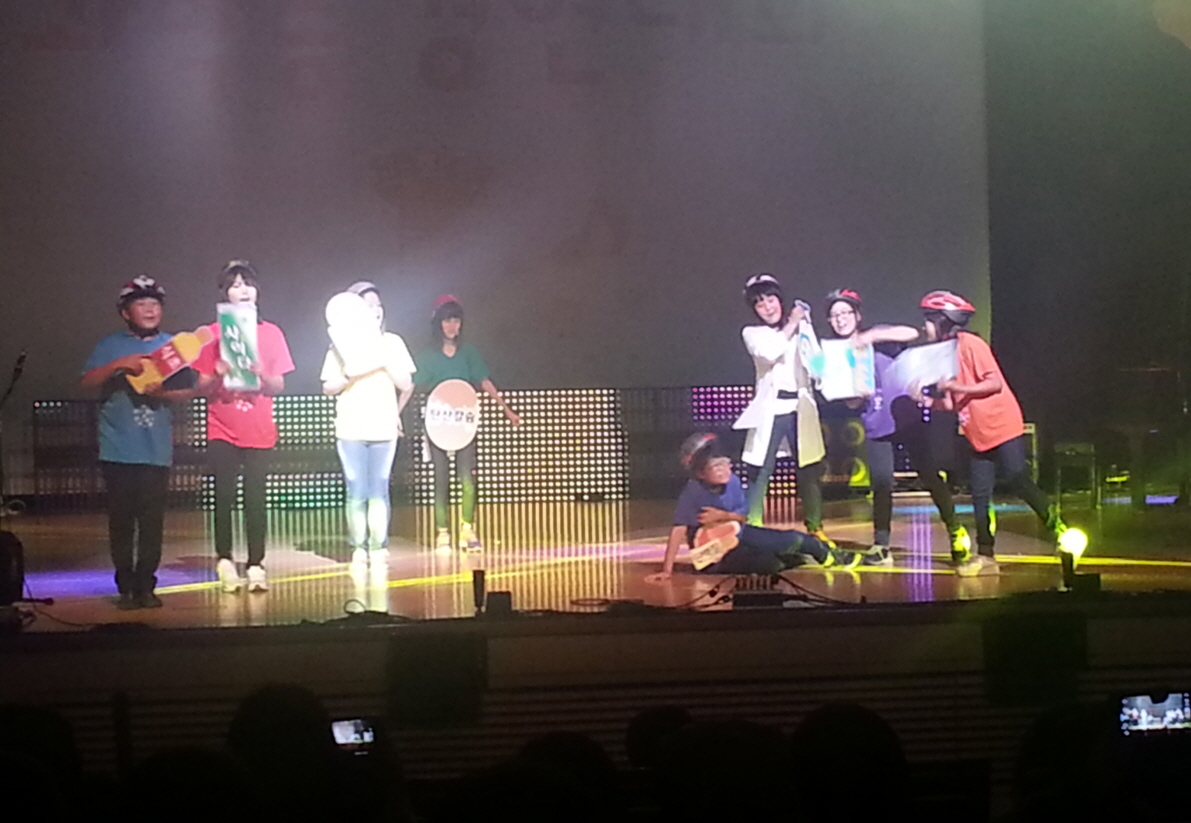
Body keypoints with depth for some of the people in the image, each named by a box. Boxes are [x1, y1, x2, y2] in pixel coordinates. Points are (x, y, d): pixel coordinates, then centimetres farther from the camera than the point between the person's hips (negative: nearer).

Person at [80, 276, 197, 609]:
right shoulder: (111, 345, 6)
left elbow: (188, 391, 8)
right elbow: (87, 382, -3)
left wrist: (163, 392, -11)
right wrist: (119, 365, -17)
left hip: (156, 449, 1)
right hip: (118, 448, -1)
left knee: (152, 520, -1)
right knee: (121, 519, 1)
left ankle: (146, 586, 5)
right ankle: (125, 587, 6)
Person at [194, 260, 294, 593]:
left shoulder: (271, 334, 5)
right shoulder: (212, 334, 2)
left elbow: (279, 386, 5)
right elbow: (203, 387, 1)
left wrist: (261, 373, -15)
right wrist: (219, 373, -18)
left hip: (259, 431, 0)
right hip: (222, 429, 0)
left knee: (255, 498, -3)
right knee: (224, 496, -3)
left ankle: (256, 565, -2)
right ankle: (225, 561, 4)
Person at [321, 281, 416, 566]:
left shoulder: (392, 342, 7)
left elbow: (406, 385, 5)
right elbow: (328, 387, 1)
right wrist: (350, 377, -16)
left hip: (384, 428, 1)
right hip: (350, 429, -1)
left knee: (379, 491, -3)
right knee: (356, 492, -3)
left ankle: (378, 547, -2)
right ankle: (358, 548, 1)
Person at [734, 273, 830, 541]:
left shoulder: (801, 328, 10)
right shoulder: (753, 334, 5)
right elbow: (769, 352, -14)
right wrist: (791, 324, -7)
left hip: (800, 408, 2)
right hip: (771, 410, -2)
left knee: (809, 471, 5)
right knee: (760, 472, -7)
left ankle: (815, 529, 15)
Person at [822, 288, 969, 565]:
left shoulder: (875, 337, 0)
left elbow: (912, 333, -19)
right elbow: (850, 402, 3)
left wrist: (873, 336, -25)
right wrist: (857, 395, -20)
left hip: (905, 416, -2)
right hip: (875, 427, 2)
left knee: (929, 474, 1)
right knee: (881, 484, -7)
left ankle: (955, 529, 16)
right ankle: (881, 546, -1)